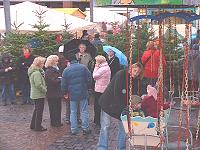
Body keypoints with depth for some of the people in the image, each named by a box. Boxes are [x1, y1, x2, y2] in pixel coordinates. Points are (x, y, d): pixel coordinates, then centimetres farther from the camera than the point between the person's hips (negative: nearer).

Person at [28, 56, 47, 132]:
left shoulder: (33, 71, 11)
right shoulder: (37, 73, -22)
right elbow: (38, 85, -26)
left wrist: (44, 89, 10)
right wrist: (45, 90, -15)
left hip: (34, 94, 10)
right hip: (39, 95, -10)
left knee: (36, 109, 19)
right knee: (39, 111, -1)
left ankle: (33, 125, 27)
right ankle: (38, 127, 6)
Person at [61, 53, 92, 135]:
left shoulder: (66, 70, -5)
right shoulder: (83, 67, -5)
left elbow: (63, 84, -2)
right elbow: (89, 79, -3)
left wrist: (65, 93, 14)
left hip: (72, 94, 0)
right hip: (83, 93, 0)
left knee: (73, 112, 10)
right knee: (84, 111, 9)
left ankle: (74, 129, 13)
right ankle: (85, 128, 12)